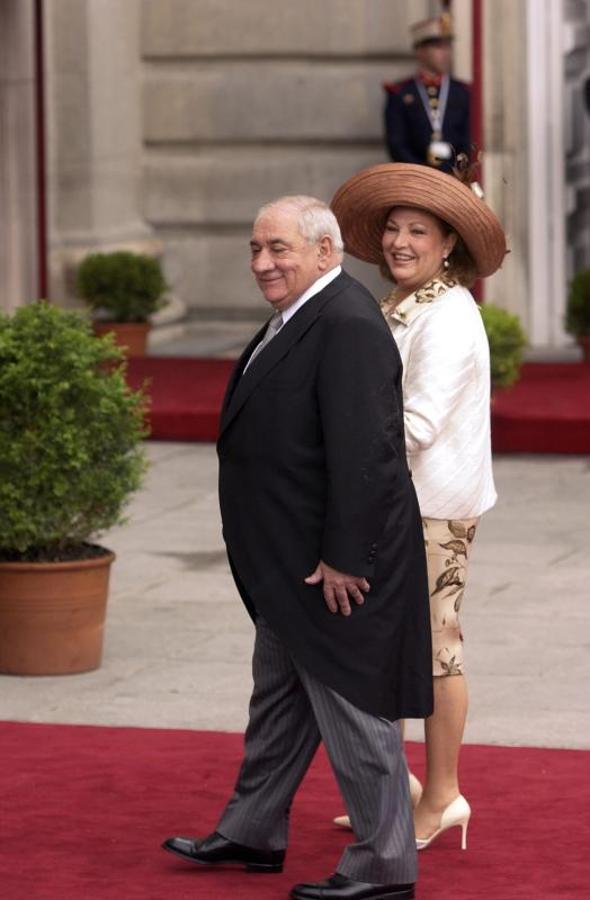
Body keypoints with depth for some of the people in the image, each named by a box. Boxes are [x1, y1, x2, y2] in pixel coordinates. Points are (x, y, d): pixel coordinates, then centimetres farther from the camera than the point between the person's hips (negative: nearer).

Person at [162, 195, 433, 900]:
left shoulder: (347, 327, -22)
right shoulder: (298, 319, 11)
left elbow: (361, 453, -26)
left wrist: (342, 560, -24)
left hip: (334, 566, -11)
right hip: (290, 564, 11)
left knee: (351, 706, -1)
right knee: (279, 697, 21)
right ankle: (252, 834, 35)